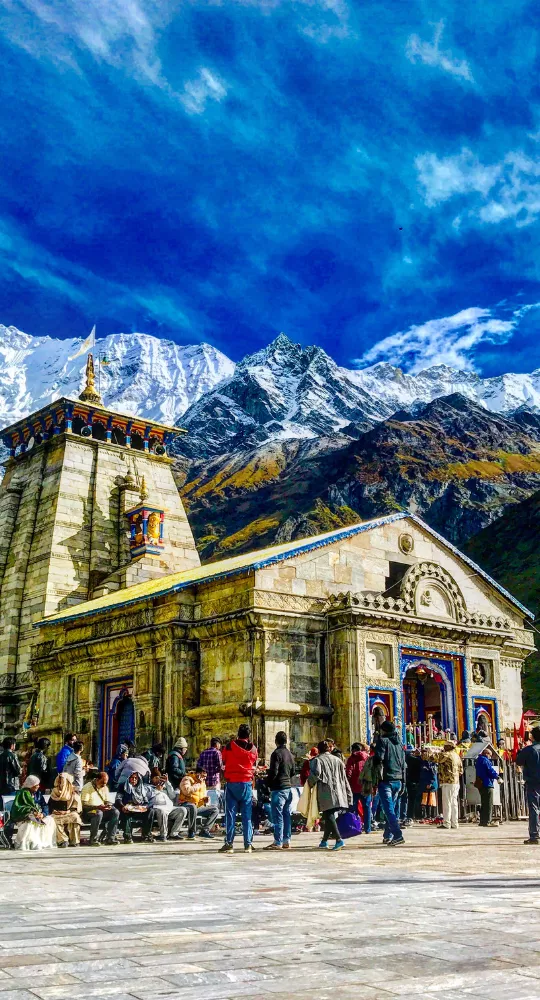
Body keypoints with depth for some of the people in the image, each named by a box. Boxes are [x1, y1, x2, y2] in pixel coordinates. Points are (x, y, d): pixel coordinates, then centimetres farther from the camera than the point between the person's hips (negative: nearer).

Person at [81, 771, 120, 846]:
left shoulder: (105, 788, 13)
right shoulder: (87, 787, -9)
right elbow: (84, 805, -17)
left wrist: (109, 805, -10)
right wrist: (97, 807, -28)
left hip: (102, 811, 6)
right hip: (88, 812, -6)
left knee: (116, 812, -19)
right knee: (98, 813, -38)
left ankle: (110, 838, -20)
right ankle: (93, 840, -27)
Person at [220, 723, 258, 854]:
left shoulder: (230, 745, -5)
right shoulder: (253, 749, 1)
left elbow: (223, 761, 7)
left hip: (232, 783, -2)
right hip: (247, 783, 2)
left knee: (230, 814, 1)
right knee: (247, 815, 6)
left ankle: (229, 843, -2)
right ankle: (248, 844, 6)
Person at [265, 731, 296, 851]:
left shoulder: (276, 753, -11)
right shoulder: (289, 754, 13)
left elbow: (273, 771, -16)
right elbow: (293, 770, 19)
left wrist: (268, 783, -1)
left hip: (278, 788, -8)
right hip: (288, 787, 8)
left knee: (277, 816, -6)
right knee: (287, 815, 10)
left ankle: (278, 842, -7)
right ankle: (286, 841, 13)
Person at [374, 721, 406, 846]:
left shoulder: (383, 741, -4)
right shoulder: (399, 743, 16)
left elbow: (378, 758, -17)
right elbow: (403, 765, 16)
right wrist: (403, 782, 18)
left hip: (386, 780, -7)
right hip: (398, 781, 7)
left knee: (388, 809, -8)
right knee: (391, 808, 16)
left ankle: (398, 835, -19)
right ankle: (388, 836, 20)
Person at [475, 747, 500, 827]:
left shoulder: (479, 760, 17)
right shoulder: (485, 760, -15)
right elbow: (491, 771, -16)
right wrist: (497, 777, 0)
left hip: (480, 784, 10)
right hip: (487, 784, -10)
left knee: (484, 804, 15)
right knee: (488, 804, -5)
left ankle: (482, 821, 18)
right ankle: (487, 821, -5)